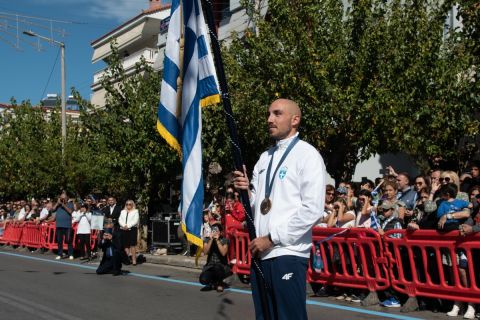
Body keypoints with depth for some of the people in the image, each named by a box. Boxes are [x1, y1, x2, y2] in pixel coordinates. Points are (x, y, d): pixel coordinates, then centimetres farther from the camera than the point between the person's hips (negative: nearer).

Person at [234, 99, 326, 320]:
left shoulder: (307, 155, -6)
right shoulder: (265, 157, 17)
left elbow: (313, 209, -14)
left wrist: (272, 238, -14)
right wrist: (246, 191, -2)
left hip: (288, 254, -7)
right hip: (261, 252, 7)